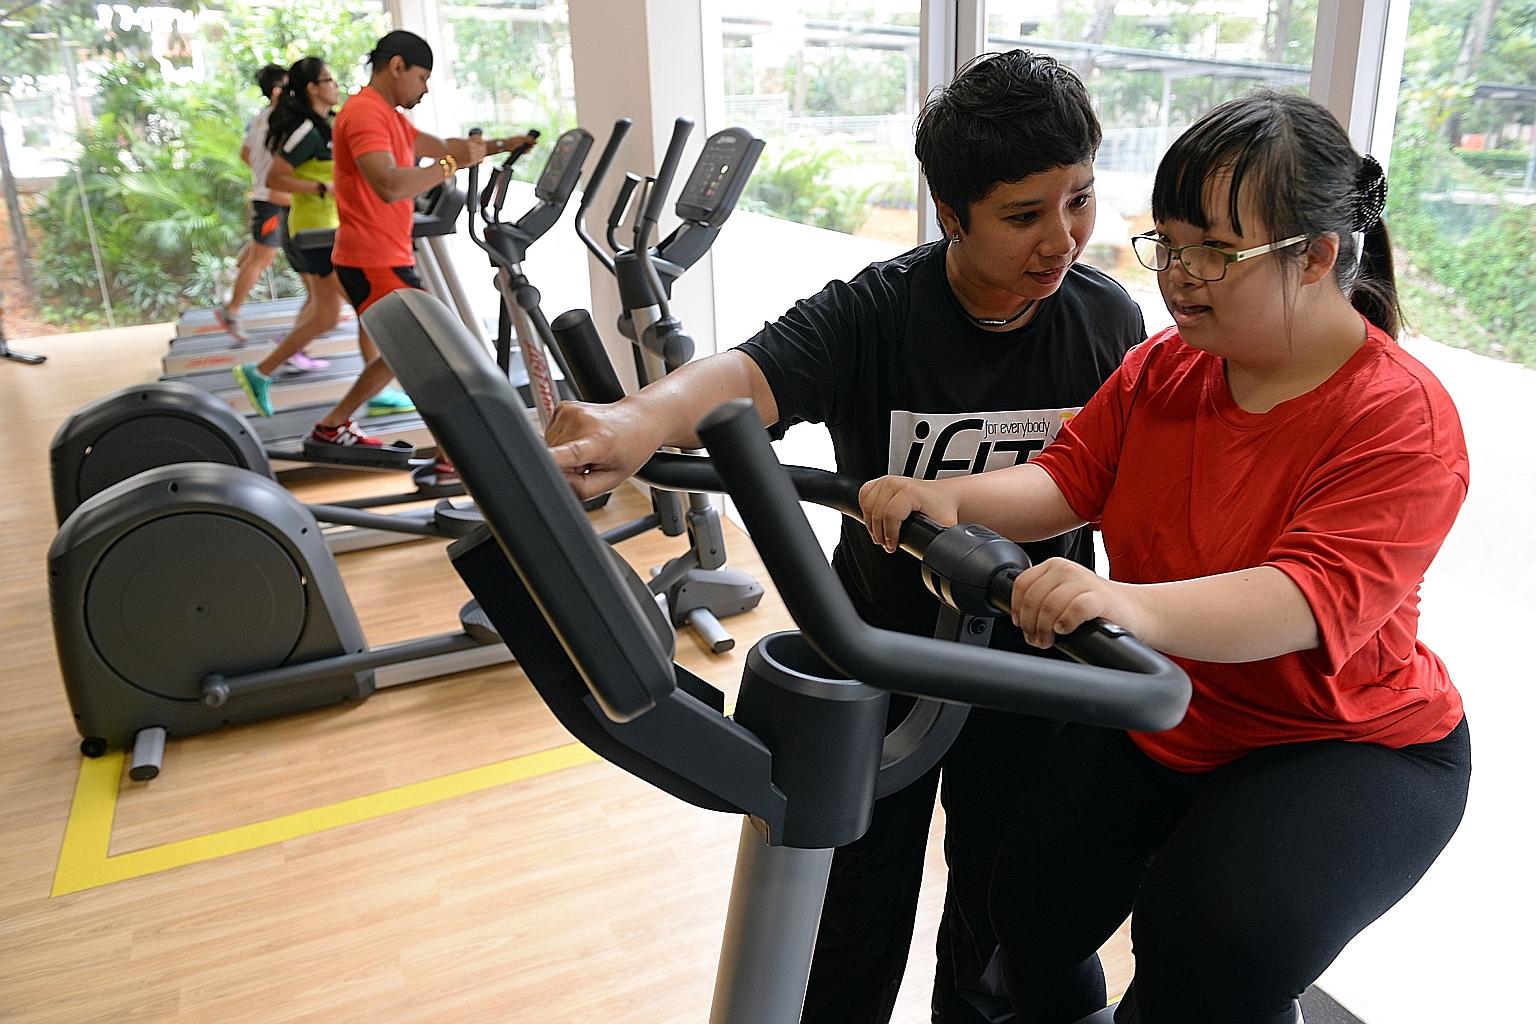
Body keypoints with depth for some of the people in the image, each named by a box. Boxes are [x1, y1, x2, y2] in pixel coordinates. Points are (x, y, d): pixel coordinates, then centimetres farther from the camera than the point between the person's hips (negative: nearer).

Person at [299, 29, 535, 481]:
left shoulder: (387, 117, 18)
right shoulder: (364, 113, -16)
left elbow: (440, 146, 26)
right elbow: (390, 186, -30)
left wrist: (498, 146, 15)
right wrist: (454, 164, -26)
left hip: (384, 259, 11)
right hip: (374, 262, -11)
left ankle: (330, 428, 30)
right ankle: (454, 460, -6)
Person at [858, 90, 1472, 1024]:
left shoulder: (1403, 418, -21)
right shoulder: (1162, 366, -2)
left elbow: (1321, 598, -35)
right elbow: (1065, 480, -6)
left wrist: (1130, 605, -53)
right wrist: (949, 500, -28)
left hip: (1349, 749, -5)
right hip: (1161, 726, 6)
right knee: (1029, 909, 3)